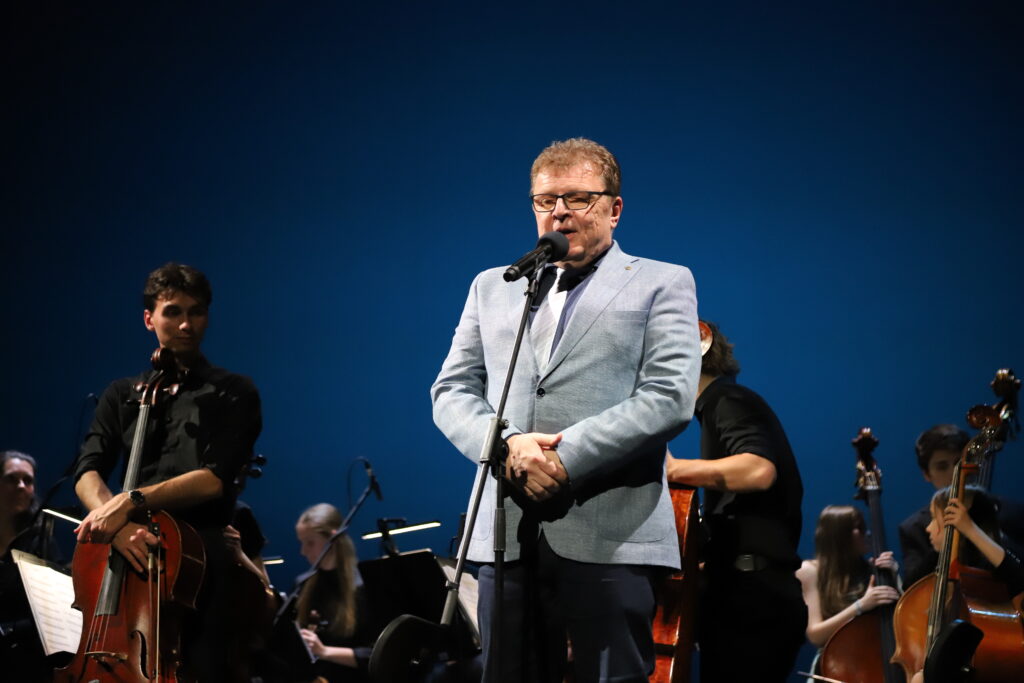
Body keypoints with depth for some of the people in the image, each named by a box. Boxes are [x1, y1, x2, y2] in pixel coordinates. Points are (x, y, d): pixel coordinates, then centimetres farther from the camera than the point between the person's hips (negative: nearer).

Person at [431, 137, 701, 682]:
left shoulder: (661, 285, 7)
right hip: (508, 539, 4)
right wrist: (508, 443, -9)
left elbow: (670, 398, -6)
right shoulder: (493, 288, 21)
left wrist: (565, 457, -14)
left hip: (610, 540, -4)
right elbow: (452, 391, 13)